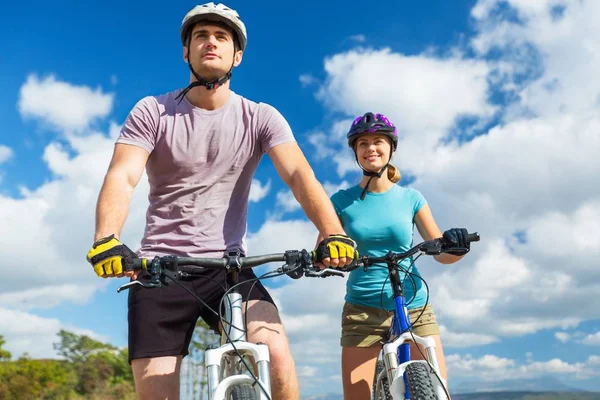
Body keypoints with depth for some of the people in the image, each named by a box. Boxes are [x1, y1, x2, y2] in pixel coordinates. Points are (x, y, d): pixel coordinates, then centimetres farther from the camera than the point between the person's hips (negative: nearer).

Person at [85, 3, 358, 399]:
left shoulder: (260, 118, 1)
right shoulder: (152, 112, 0)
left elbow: (299, 175, -14)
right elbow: (121, 177, -14)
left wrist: (332, 233, -33)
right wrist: (106, 240, -34)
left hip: (228, 267, 0)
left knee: (277, 357, -23)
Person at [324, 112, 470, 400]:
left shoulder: (410, 198, 4)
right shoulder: (342, 201, 2)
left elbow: (441, 252, 4)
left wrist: (455, 246, -19)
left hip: (415, 308, 1)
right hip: (362, 311, 0)